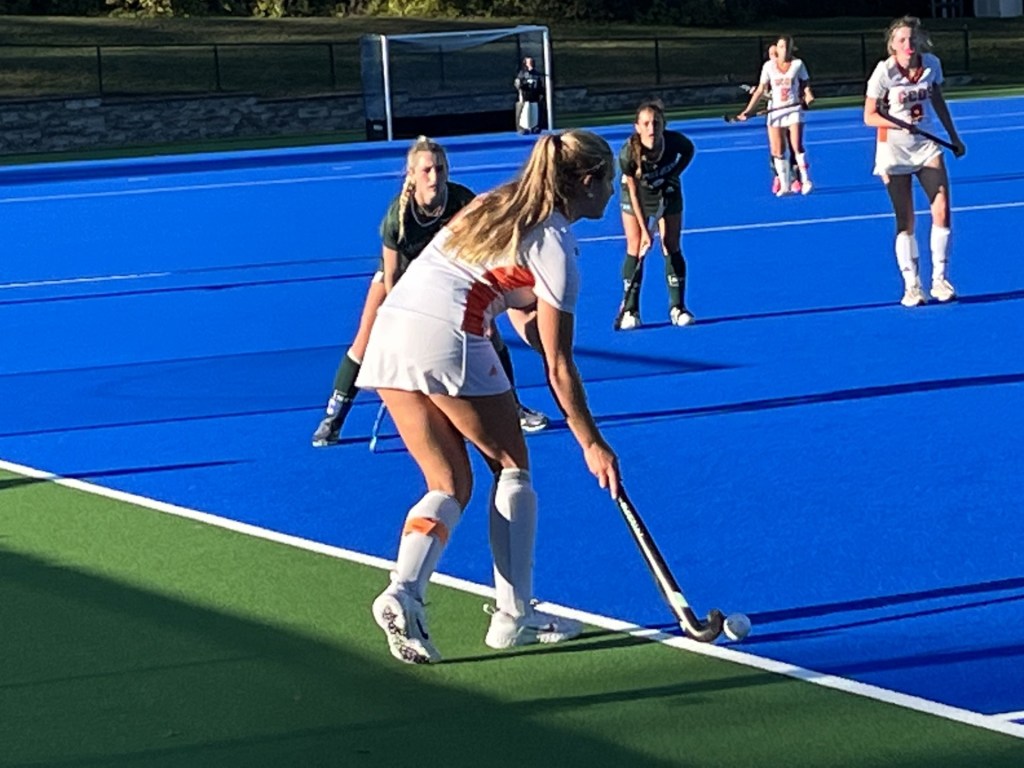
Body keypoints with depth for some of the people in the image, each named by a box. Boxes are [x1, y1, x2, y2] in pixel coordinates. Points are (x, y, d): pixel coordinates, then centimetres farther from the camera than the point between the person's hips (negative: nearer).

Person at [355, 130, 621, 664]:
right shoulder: (555, 244, -2)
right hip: (446, 339, -7)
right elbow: (558, 369, -1)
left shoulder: (502, 204, 22)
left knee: (450, 485, 12)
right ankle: (512, 615, 11)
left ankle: (403, 592, -10)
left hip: (389, 335, 7)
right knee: (511, 466, 11)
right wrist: (592, 445, 6)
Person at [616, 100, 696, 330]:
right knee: (635, 250, -7)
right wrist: (644, 230, -25)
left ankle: (677, 308, 7)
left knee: (672, 248, 0)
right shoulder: (628, 153, -35)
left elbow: (688, 151, -3)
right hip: (637, 194, -2)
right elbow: (634, 194, -25)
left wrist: (674, 173, -16)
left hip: (668, 193, 2)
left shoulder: (675, 141, -31)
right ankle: (630, 310, -1)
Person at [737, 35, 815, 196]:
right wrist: (748, 110, 0)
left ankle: (806, 181, -8)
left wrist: (808, 96, -15)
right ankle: (785, 186, 7)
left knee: (797, 146, -16)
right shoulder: (769, 66, 4)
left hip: (794, 109, -2)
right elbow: (761, 89, 6)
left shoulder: (798, 64, 3)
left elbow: (805, 85, 8)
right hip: (775, 110, 2)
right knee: (777, 151, -1)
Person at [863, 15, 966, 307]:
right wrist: (899, 124, -25)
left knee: (941, 211, -6)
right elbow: (869, 116, -9)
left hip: (927, 144, 3)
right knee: (905, 222, 0)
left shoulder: (932, 64, -3)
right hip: (895, 150, -3)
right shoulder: (884, 72, -15)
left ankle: (939, 280, 6)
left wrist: (954, 136, 19)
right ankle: (911, 286, 10)